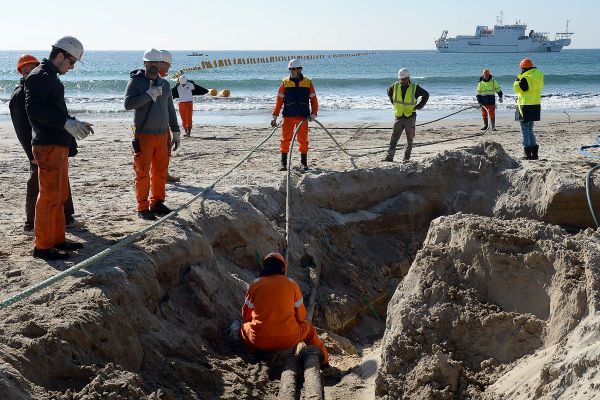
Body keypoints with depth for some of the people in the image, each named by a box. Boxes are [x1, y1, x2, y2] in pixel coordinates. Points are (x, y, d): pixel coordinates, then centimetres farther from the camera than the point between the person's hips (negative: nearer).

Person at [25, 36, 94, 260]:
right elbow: (34, 109, -22)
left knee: (60, 195, 15)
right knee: (49, 196, -8)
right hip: (47, 146, -10)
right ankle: (42, 246, -2)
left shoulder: (51, 78, 20)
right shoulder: (39, 77, -11)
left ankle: (57, 240, 24)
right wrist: (66, 123, -25)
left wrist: (75, 123, 16)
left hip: (59, 145, 10)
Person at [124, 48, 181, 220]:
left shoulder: (165, 84, 14)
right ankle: (143, 208, 3)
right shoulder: (136, 81, -2)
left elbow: (170, 109, 20)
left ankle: (157, 203, 21)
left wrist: (175, 132, 17)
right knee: (143, 173, -3)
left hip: (162, 135, 5)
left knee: (160, 172, 9)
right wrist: (149, 94, -19)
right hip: (144, 135, -5)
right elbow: (128, 103, -15)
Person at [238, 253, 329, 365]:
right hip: (289, 339, 0)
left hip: (260, 340, 0)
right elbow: (301, 316, 11)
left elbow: (246, 315, 13)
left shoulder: (255, 284, 4)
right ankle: (322, 358, 26)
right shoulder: (291, 284, 5)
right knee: (308, 327, 31)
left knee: (243, 328, 31)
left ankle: (256, 353, 11)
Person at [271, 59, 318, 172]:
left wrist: (313, 113, -4)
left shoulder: (308, 83, 5)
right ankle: (284, 163, 5)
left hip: (303, 117, 0)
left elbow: (313, 99, 8)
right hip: (288, 117, 0)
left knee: (303, 140, 5)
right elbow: (279, 101, 4)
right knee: (285, 139, -2)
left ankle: (304, 163, 16)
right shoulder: (285, 83, 3)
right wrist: (275, 117, 0)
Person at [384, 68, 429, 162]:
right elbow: (389, 92, 21)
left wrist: (418, 106, -1)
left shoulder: (414, 88, -8)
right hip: (399, 117, 2)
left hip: (410, 117, -2)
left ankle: (406, 158, 14)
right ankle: (389, 157, -3)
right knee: (394, 138, -2)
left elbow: (426, 95, 5)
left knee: (409, 139, 5)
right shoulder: (395, 86, -2)